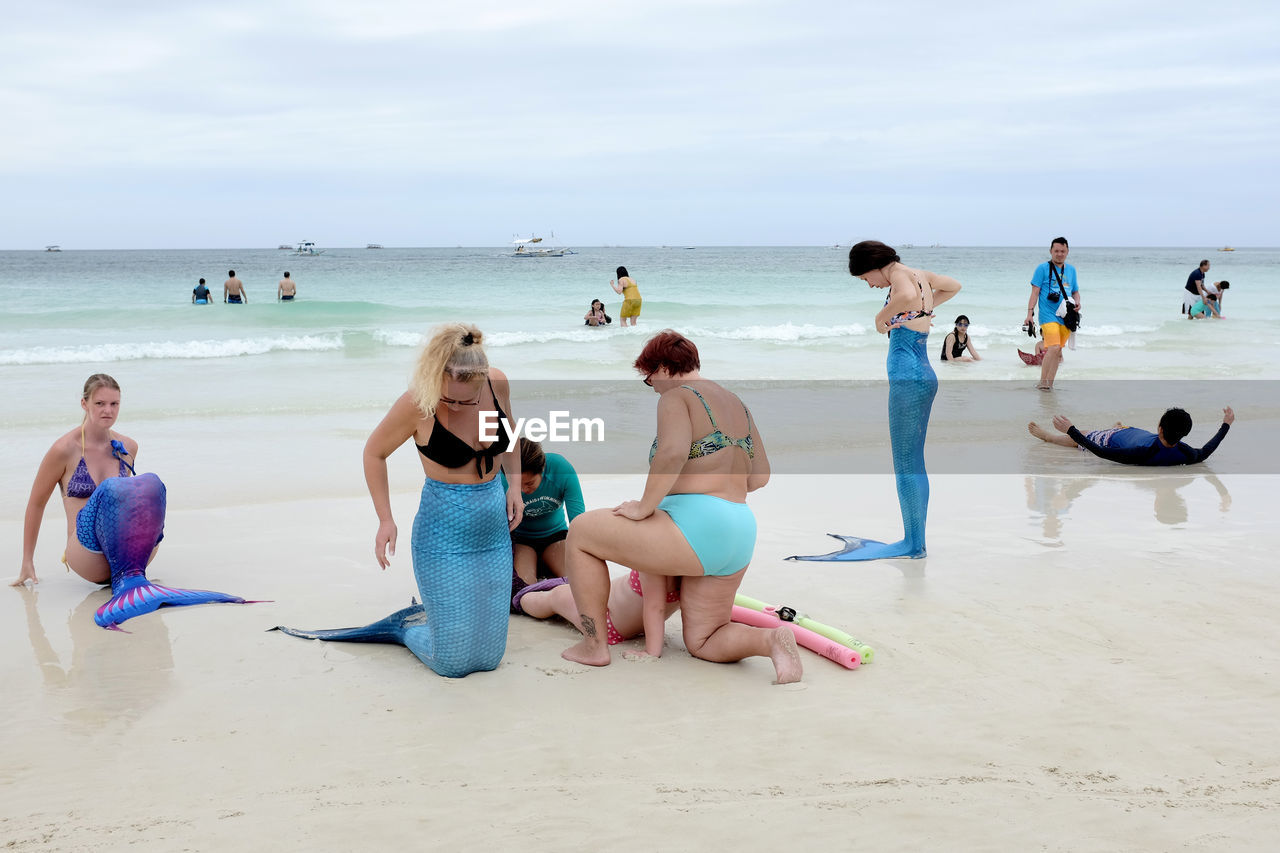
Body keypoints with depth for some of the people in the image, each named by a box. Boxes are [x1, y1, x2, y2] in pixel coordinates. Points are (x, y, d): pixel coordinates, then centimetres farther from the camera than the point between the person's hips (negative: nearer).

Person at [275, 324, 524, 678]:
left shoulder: (497, 384, -6)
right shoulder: (417, 403, -19)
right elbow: (374, 452, -2)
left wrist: (515, 485, 4)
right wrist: (385, 520, -7)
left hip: (494, 530, 5)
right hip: (443, 534, -5)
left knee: (488, 658, 8)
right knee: (454, 662, -4)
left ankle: (430, 614, 38)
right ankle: (400, 626, 27)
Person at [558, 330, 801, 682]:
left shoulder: (675, 398, -4)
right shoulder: (736, 404, 20)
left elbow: (672, 452, -24)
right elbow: (760, 476, 19)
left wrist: (645, 507, -15)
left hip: (696, 529, -9)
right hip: (740, 536, 9)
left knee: (580, 532, 6)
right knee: (702, 643, 20)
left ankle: (594, 645, 8)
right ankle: (770, 639, -9)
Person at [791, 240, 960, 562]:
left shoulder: (900, 275, -12)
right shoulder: (920, 275, 15)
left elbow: (909, 296, -37)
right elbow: (954, 286, 35)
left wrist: (882, 317, -21)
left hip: (908, 378, -10)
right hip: (923, 376, 10)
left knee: (905, 465, -5)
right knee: (914, 463, 13)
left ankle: (913, 544, -1)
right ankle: (915, 541, 18)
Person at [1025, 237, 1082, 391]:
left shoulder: (1071, 270, 16)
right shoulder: (1043, 268, 0)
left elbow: (1075, 292, 24)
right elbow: (1035, 292, -2)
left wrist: (1077, 303, 2)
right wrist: (1030, 312, -11)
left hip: (1066, 315, 5)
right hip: (1048, 315, -5)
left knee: (1058, 350, 6)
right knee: (1053, 347, -19)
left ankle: (1049, 382, 13)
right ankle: (1042, 382, -11)